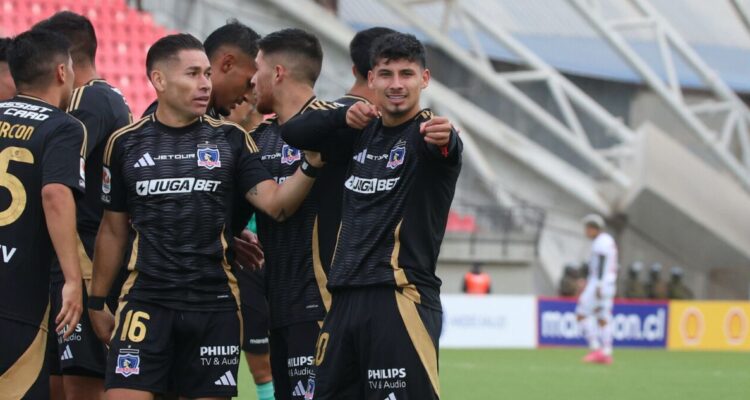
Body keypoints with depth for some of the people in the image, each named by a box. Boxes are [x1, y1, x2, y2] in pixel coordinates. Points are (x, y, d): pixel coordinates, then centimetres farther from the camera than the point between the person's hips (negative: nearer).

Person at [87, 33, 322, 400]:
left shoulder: (230, 139, 5)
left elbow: (276, 204, -3)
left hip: (215, 303, 1)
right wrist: (97, 302, 13)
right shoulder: (125, 143, 5)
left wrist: (310, 166, -21)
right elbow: (113, 230, 12)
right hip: (145, 301, -1)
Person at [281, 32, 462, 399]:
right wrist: (344, 116, -5)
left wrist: (444, 139, -55)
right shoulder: (363, 132, 15)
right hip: (346, 297, 7)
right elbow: (292, 132, 13)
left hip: (401, 298, -7)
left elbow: (447, 148, -30)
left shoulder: (426, 131, -7)